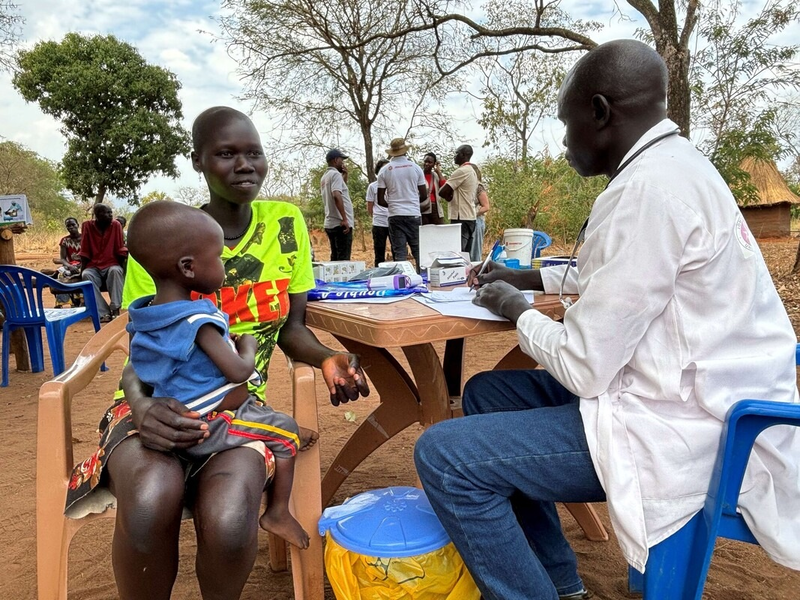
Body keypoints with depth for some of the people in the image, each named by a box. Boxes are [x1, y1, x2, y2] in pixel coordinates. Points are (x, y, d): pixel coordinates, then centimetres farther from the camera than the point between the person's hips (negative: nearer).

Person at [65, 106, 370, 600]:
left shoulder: (287, 224, 3)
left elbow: (290, 328, 7)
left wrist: (327, 359, -15)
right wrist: (141, 405, -26)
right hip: (160, 404, 0)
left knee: (227, 520, -31)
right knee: (150, 501, -36)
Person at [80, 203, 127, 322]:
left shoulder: (116, 225, -5)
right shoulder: (87, 225, -3)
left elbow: (120, 250, -3)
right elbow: (85, 252, 0)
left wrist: (123, 267, -11)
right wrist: (82, 270, -7)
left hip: (111, 265, -1)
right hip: (94, 267, 1)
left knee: (116, 271, -34)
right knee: (86, 275, -30)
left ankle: (115, 310, -30)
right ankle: (104, 313, -32)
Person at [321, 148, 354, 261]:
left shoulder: (324, 177, 18)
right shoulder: (335, 174, -10)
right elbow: (337, 196, -24)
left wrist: (345, 175, 20)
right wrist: (345, 219, -24)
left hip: (330, 224, 9)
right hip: (340, 224, -9)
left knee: (335, 258, 12)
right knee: (343, 259, -9)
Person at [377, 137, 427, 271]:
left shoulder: (384, 171, 1)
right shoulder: (415, 167, 3)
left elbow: (380, 200, 0)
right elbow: (424, 196, 6)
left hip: (395, 216, 0)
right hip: (414, 215, 0)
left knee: (399, 253, 1)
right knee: (418, 251, 7)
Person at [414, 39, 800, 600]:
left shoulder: (648, 187, -23)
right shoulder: (673, 162, 8)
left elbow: (583, 368, -22)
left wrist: (517, 309, -3)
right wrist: (528, 278, 22)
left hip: (684, 436, -10)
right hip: (696, 400, 10)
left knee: (444, 456, -15)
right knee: (486, 393, 17)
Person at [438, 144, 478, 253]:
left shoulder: (461, 171, -12)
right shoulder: (472, 171, 19)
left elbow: (442, 192, -15)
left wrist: (448, 195, 6)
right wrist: (451, 195, 8)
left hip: (461, 218, -10)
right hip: (470, 217, 10)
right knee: (466, 253, 10)